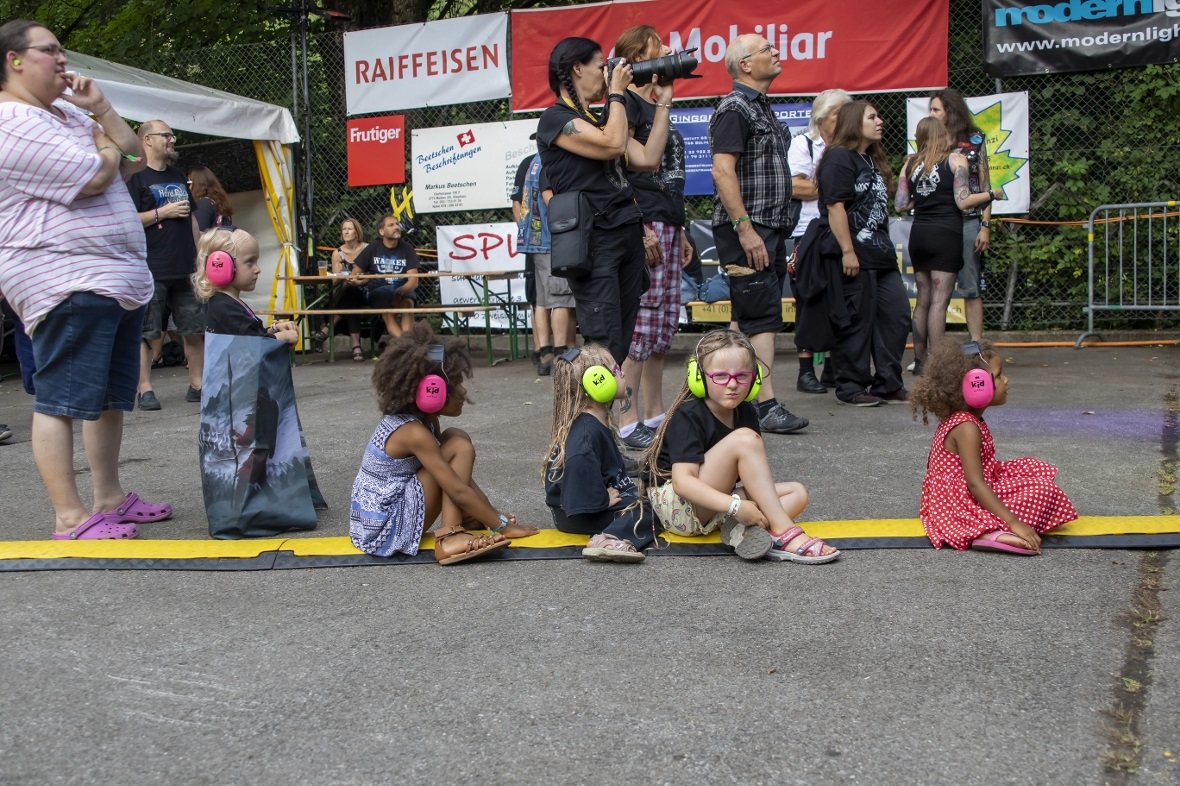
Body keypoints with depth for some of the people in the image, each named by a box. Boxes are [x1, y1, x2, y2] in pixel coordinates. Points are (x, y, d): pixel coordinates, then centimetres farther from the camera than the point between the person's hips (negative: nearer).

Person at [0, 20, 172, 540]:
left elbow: (132, 155, 18)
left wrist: (101, 109, 4)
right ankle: (69, 517, -5)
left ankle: (110, 498, 23)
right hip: (66, 282, -10)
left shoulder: (69, 111, 19)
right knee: (61, 400, -7)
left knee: (111, 397, 14)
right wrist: (107, 148, 1)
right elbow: (95, 177, -20)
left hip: (118, 280, 10)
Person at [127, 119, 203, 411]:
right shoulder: (136, 178, -2)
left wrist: (199, 255, 19)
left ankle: (197, 385, 14)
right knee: (149, 334, -3)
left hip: (185, 270, 7)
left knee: (196, 329, 6)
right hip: (152, 271, -6)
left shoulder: (178, 177, 20)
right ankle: (145, 389, 3)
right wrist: (163, 212, -12)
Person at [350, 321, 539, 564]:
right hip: (385, 530, -10)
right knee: (459, 447, -14)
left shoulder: (424, 418, 6)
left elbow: (458, 474, 13)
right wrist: (501, 525, -15)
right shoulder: (414, 433, -22)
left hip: (377, 518, 10)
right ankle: (450, 538, -21)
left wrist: (491, 513, 8)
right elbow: (459, 490, -22)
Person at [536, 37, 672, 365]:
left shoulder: (600, 121, 23)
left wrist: (663, 103, 16)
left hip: (627, 234, 9)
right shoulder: (555, 119, -3)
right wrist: (617, 92, -2)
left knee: (627, 342, 7)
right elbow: (614, 144, -16)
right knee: (605, 346, -13)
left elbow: (648, 158, 14)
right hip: (593, 239, -9)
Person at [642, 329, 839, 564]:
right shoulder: (688, 417, -18)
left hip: (717, 506, 8)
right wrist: (736, 506, -38)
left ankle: (745, 531, -32)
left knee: (797, 492, -6)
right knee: (743, 439, -26)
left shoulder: (746, 413, 4)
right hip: (675, 505, -8)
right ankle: (784, 532, -28)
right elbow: (682, 481, -29)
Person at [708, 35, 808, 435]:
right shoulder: (734, 108, -11)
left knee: (749, 319, 11)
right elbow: (722, 170, -20)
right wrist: (745, 228, -25)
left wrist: (776, 233, 21)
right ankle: (766, 405, -12)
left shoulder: (761, 108, 20)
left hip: (768, 229, 10)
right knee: (762, 317, -12)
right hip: (746, 230, -10)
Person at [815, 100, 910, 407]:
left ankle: (888, 384, 18)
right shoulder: (839, 158, -9)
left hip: (881, 255, 10)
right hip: (855, 257, -10)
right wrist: (847, 251, -21)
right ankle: (851, 388, 9)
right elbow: (835, 207, -17)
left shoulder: (872, 160, 21)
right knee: (857, 322, -3)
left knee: (897, 315, 9)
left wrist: (886, 248, 19)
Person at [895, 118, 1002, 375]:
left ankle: (919, 360, 15)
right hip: (945, 235, -5)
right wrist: (990, 195, 6)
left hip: (919, 234, 5)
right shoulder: (955, 160, -3)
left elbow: (900, 205, 7)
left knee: (923, 299, 12)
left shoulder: (910, 164, 9)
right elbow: (963, 202, -10)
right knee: (939, 301, -6)